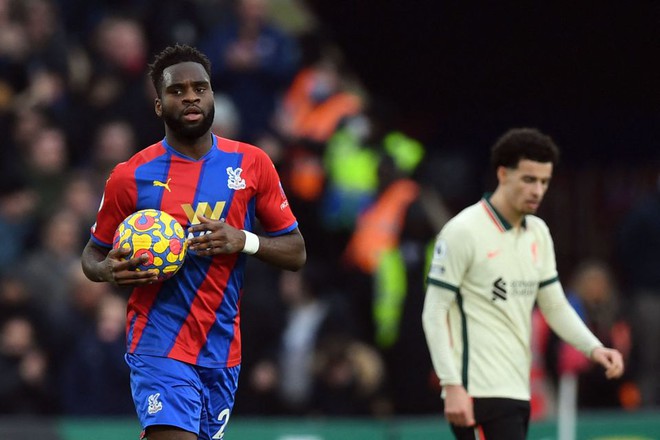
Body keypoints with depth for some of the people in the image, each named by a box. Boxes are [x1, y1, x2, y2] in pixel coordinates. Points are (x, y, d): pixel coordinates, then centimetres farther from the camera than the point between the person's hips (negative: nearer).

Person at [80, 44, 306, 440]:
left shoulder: (252, 164, 5)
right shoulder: (131, 177, -1)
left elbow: (296, 253, 7)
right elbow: (94, 254, 11)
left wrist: (244, 241, -12)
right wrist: (109, 270, -13)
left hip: (223, 349, 4)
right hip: (161, 346, -4)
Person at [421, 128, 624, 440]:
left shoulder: (538, 233, 13)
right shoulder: (463, 231, -10)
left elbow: (555, 305, 17)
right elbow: (434, 314, -11)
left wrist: (593, 348, -1)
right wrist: (452, 386, -19)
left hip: (517, 390, 8)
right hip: (480, 395, -8)